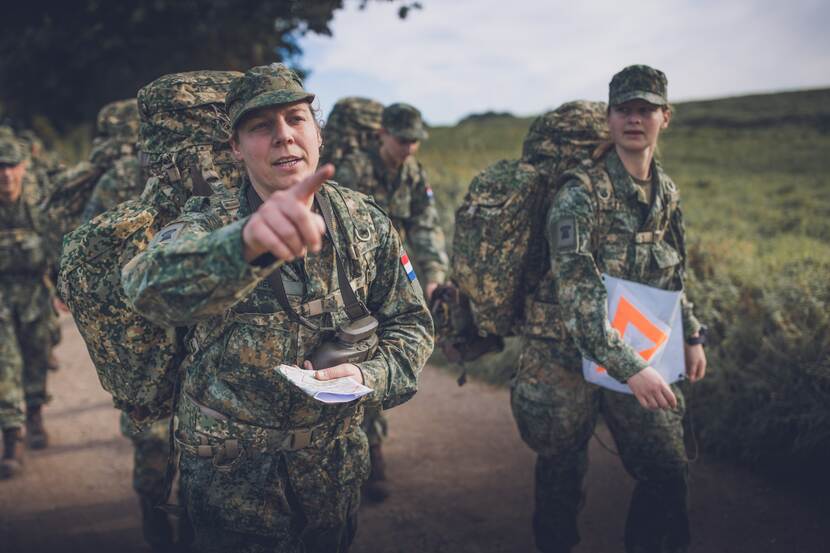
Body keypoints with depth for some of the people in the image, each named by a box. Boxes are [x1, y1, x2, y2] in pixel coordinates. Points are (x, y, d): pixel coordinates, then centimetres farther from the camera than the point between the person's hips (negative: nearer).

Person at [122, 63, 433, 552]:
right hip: (230, 479, -2)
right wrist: (247, 242, -59)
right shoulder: (208, 224, -15)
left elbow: (410, 324, 1)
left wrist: (371, 377, -21)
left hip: (334, 471, 2)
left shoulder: (367, 223, -6)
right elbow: (151, 285, -38)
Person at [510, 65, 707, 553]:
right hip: (572, 357, -5)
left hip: (644, 360, 6)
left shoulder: (667, 191, 7)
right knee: (562, 475, 8)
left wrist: (692, 335, 15)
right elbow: (577, 291, -24)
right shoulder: (582, 192, -15)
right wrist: (629, 367, -29)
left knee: (669, 471, 4)